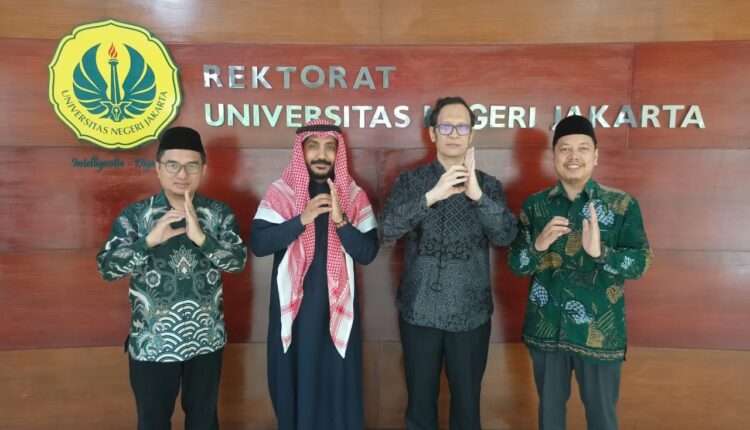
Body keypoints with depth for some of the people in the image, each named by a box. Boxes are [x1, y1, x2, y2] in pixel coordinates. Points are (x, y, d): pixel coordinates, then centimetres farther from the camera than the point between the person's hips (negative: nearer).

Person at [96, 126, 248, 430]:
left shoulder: (219, 213, -2)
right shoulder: (134, 215, -5)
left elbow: (239, 261, -11)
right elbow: (106, 268, -11)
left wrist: (201, 237, -26)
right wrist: (150, 240, -25)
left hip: (207, 339, 1)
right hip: (152, 342, 0)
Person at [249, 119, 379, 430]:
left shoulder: (355, 196, -1)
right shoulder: (279, 193, -3)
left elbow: (368, 253, -7)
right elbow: (258, 244, -13)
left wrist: (340, 219, -23)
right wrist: (302, 219, -25)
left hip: (337, 309, 0)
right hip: (291, 308, 0)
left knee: (338, 387, 9)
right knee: (293, 384, 12)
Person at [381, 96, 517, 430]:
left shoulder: (489, 185, 0)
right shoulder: (410, 181, -2)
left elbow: (506, 236, -13)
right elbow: (388, 229, -16)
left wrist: (478, 195, -29)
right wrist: (431, 195, -30)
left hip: (470, 314, 1)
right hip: (419, 311, 0)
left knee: (467, 403, 15)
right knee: (420, 402, 13)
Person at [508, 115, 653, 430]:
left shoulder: (623, 205, -5)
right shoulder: (534, 205, -1)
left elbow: (641, 263, -11)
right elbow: (515, 264, -2)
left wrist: (600, 252, -30)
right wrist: (538, 245, -23)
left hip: (600, 333, -1)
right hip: (546, 329, 2)